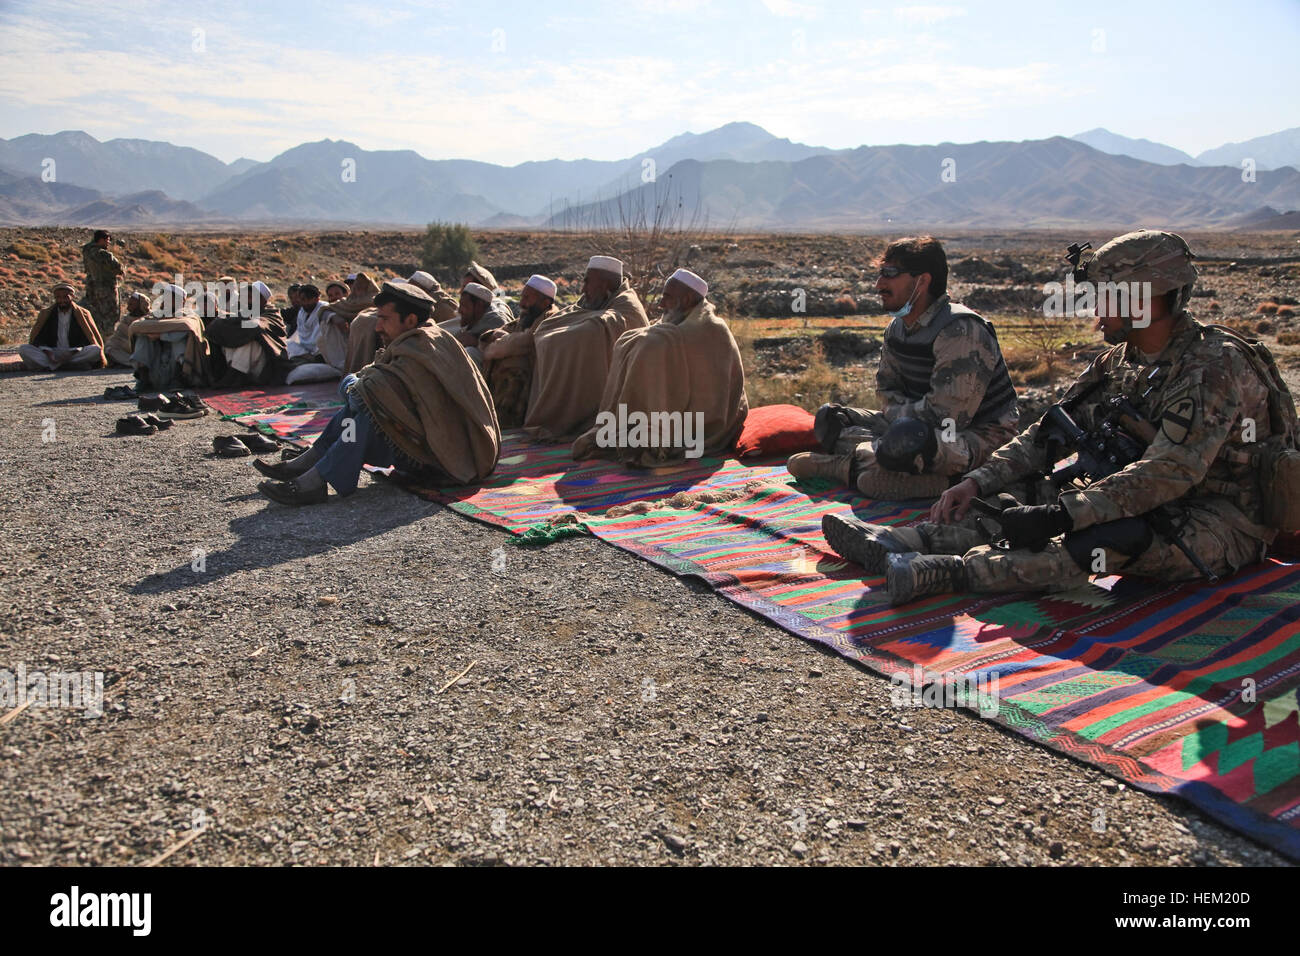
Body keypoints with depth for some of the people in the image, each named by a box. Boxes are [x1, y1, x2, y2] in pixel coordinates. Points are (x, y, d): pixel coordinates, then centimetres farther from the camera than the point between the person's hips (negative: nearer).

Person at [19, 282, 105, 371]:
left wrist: (73, 351, -17)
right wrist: (47, 352, -14)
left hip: (75, 354, -2)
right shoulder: (46, 313, 9)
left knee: (96, 350, -31)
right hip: (52, 354, 2)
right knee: (23, 349, -23)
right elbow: (37, 338, 7)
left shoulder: (82, 314, 5)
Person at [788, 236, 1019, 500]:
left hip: (980, 437, -9)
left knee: (907, 442, -40)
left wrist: (898, 412, -10)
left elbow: (944, 416, -26)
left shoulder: (961, 330, -22)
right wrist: (904, 412, -7)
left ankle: (841, 465, -15)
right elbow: (887, 388, 15)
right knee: (829, 418, 3)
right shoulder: (897, 328, 5)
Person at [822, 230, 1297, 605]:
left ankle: (951, 571, -46)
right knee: (1025, 492, -5)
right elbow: (1052, 430, 4)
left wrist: (1060, 515, -40)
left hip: (1223, 522, -8)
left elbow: (1169, 472, -32)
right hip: (1153, 504, 8)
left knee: (1118, 536, -37)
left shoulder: (1213, 366, -22)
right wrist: (978, 481, -10)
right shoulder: (1121, 359, 5)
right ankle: (908, 542, -22)